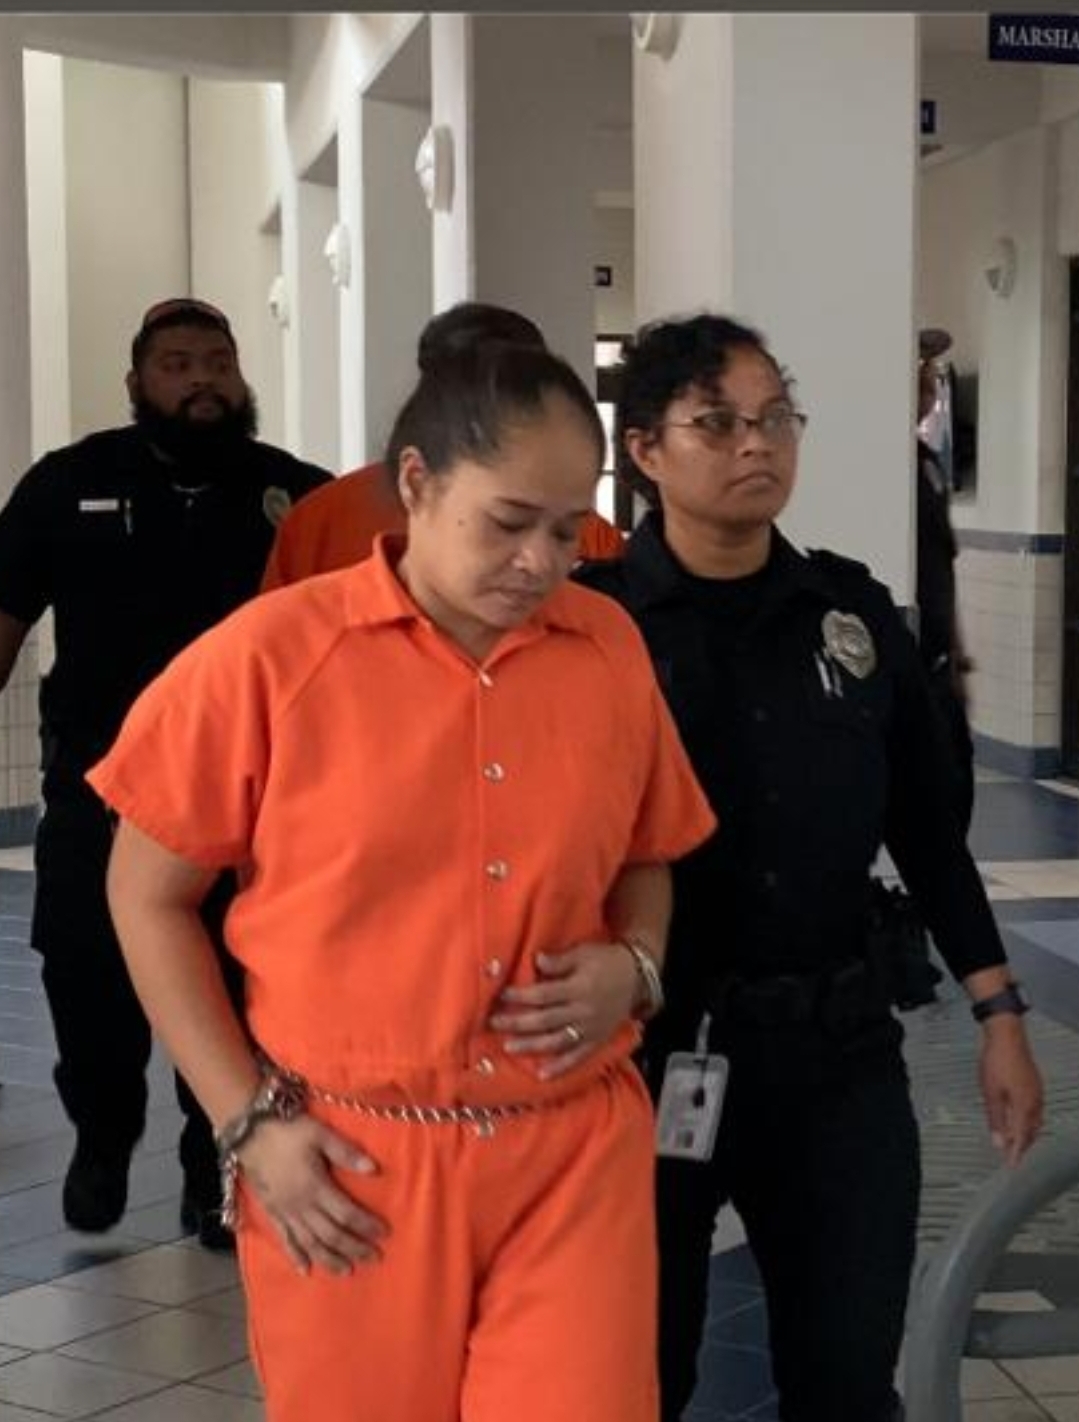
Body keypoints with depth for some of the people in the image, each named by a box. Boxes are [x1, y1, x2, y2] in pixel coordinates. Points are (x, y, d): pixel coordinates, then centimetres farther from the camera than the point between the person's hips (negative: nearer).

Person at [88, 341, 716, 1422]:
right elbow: (147, 896, -2)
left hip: (577, 1151, 2)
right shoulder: (268, 654, -9)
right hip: (348, 1163, -2)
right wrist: (247, 1121, -7)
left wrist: (634, 967, -4)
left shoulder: (611, 647, 3)